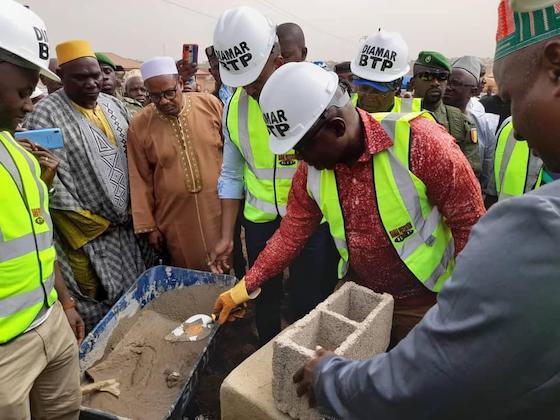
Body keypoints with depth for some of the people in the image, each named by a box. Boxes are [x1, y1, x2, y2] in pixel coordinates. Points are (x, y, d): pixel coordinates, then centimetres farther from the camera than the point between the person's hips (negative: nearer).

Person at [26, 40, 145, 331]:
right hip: (88, 235, -6)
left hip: (126, 224, 6)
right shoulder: (46, 115, -13)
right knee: (98, 312, 6)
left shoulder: (113, 105, 7)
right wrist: (93, 224, -15)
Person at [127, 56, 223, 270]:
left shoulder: (210, 104, -3)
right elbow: (140, 180, 2)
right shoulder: (139, 126, -3)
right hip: (176, 219, 0)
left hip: (220, 210, 0)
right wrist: (148, 225, 3)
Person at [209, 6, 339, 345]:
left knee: (309, 305, 11)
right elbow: (231, 175, 4)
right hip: (260, 219, 4)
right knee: (265, 303, 19)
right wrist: (227, 237, 2)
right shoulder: (235, 106, -1)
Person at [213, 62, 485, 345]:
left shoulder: (418, 140, -24)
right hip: (356, 293, 4)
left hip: (424, 300, -3)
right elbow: (292, 233, 1)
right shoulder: (311, 168, -9)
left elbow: (469, 223, -16)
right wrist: (245, 288, 1)